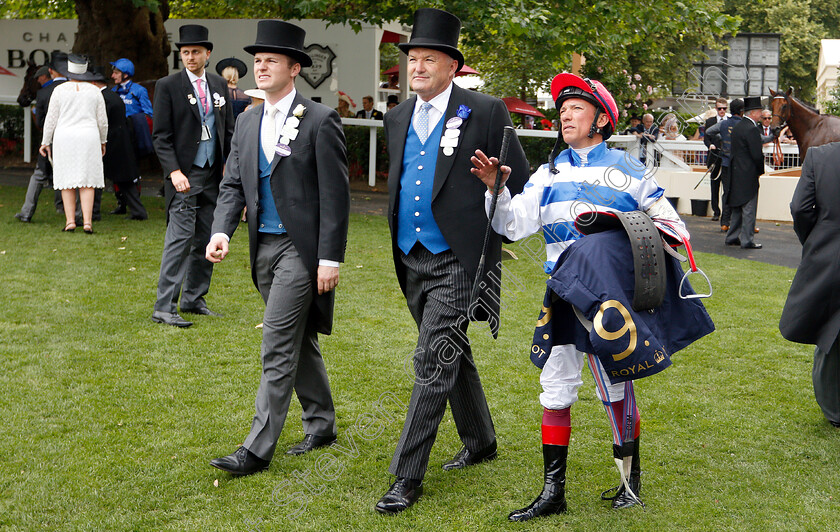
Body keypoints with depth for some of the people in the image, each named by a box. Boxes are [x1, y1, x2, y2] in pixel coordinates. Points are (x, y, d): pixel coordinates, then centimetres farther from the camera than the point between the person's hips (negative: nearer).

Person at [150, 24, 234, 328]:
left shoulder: (219, 85, 13)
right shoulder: (168, 86, -3)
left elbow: (228, 131, 17)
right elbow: (161, 136, -7)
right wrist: (174, 172, -18)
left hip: (213, 175, 6)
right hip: (184, 175, -6)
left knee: (206, 241, 8)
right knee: (180, 239, -11)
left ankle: (193, 299, 20)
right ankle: (164, 308, -9)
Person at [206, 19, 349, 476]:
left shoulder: (320, 121, -9)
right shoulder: (247, 123, 11)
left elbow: (335, 194, -11)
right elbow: (233, 184, 11)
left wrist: (330, 258, -15)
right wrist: (221, 232, -7)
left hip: (301, 249, -7)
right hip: (263, 247, 7)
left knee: (278, 347, -8)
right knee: (299, 341, 17)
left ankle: (257, 449, -4)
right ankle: (321, 426, 30)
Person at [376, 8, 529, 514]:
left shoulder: (485, 111, -9)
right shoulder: (398, 117, 9)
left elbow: (522, 183, -2)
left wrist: (494, 233, 1)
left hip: (458, 261, -6)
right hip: (412, 260, 7)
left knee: (433, 362, -11)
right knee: (453, 355, 19)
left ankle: (407, 477, -6)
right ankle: (480, 441, 37)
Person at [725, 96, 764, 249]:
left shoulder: (737, 126, 11)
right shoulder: (752, 129, -18)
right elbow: (757, 154, -20)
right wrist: (760, 170, -4)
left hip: (736, 173, 9)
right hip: (748, 174, -9)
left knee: (738, 208, 17)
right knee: (748, 209, -2)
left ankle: (732, 237, 22)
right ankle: (747, 240, 1)